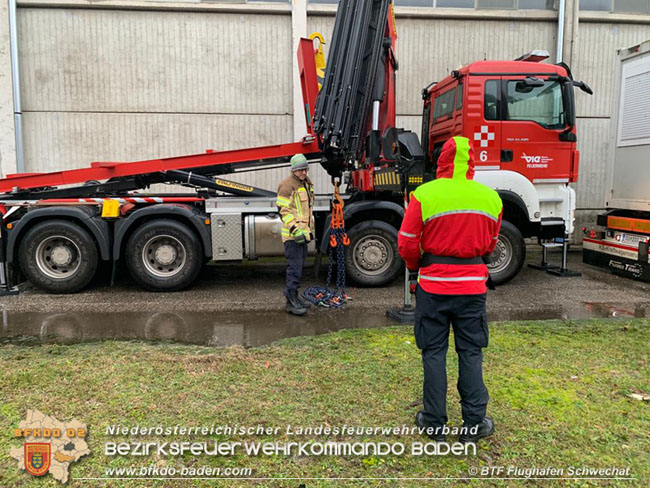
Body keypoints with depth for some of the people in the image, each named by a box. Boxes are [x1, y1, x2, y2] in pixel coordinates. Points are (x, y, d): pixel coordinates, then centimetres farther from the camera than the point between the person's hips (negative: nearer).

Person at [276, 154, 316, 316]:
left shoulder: (307, 184, 17)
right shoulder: (287, 185, -12)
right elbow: (284, 211, -17)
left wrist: (310, 230, 24)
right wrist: (296, 230, -23)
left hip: (303, 233, 9)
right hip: (292, 235, -9)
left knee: (299, 265, 14)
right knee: (294, 267, -9)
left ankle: (294, 296, 24)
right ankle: (291, 301, -4)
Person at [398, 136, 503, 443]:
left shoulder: (424, 194, -11)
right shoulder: (491, 198, 0)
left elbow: (407, 244, -7)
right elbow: (490, 245, 11)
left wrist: (416, 266, 13)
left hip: (433, 285, -2)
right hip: (472, 285, 2)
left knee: (434, 352, 10)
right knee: (471, 353, 14)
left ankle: (434, 423, 21)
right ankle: (474, 423, 22)